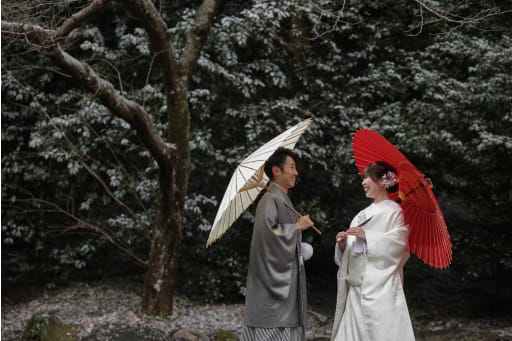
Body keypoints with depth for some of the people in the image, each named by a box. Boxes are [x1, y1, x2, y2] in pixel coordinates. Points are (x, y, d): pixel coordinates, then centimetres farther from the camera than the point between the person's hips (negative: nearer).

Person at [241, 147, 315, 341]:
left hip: (285, 282, 10)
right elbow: (266, 232, -27)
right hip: (272, 282, -10)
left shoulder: (282, 201, 17)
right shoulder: (270, 200, -13)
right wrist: (297, 226, -16)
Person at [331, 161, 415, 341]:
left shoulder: (393, 211, -1)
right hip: (357, 285, 7)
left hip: (380, 286, -7)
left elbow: (398, 241, -15)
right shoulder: (363, 214, 21)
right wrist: (343, 244, -1)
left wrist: (366, 236, -19)